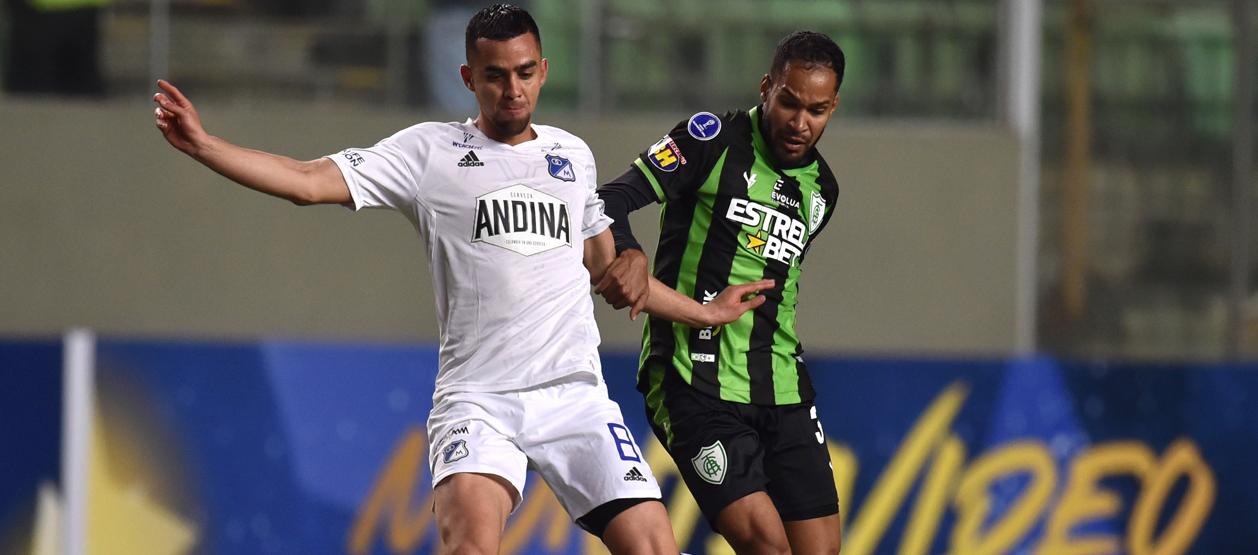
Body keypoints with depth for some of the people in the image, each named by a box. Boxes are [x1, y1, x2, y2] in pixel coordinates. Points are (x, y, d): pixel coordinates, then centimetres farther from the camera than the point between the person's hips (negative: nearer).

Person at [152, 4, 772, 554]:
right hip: (476, 396, -3)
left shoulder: (572, 155, 18)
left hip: (575, 394, 3)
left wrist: (705, 312, 36)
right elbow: (310, 181, -1)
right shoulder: (429, 151, 6)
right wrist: (202, 145, -11)